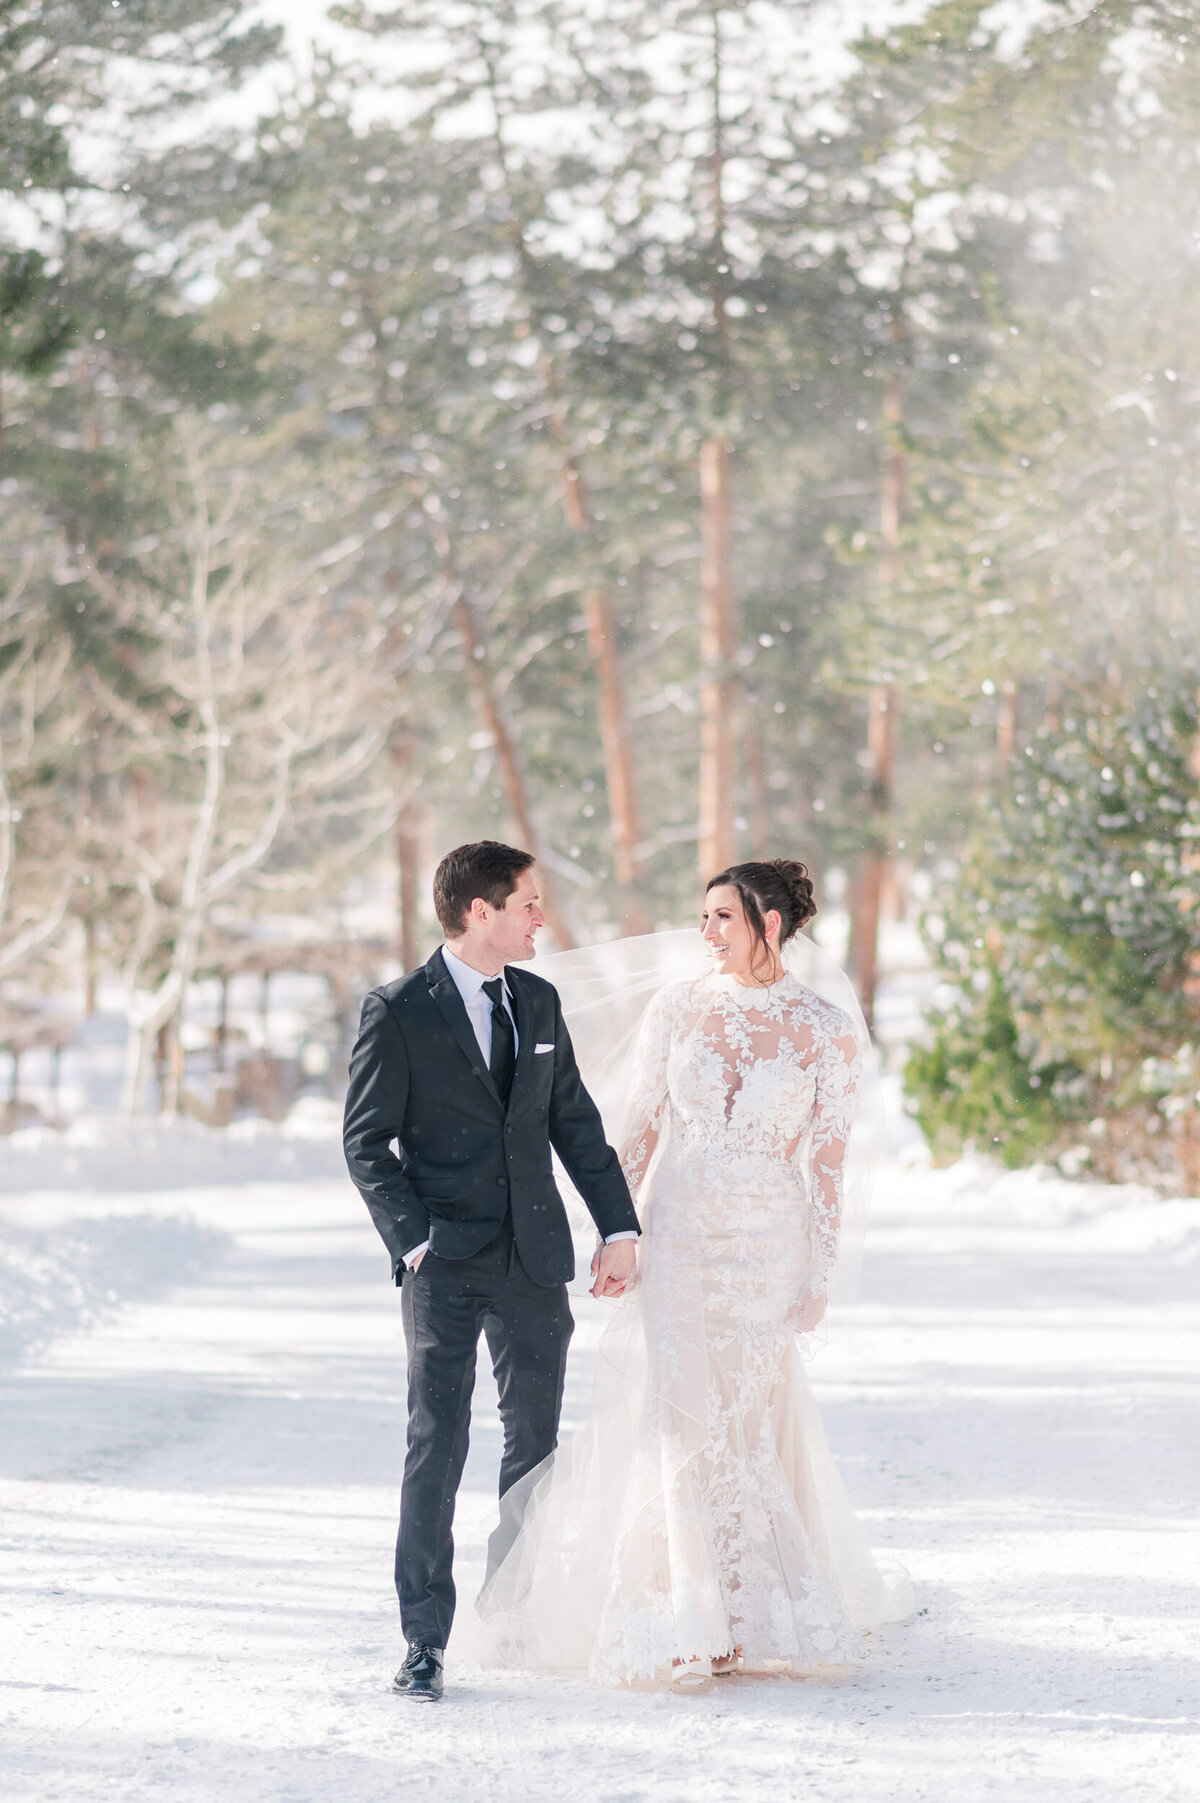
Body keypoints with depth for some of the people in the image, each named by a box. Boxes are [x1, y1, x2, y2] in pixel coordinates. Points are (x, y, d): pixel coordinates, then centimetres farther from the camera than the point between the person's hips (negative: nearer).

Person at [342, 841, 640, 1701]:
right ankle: (425, 1641, -5)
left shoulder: (539, 1002, 10)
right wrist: (414, 1241, -14)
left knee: (535, 1441, 10)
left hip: (535, 1259, 5)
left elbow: (575, 1121, 14)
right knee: (437, 1446, -9)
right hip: (445, 1266, -5)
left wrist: (620, 1226, 9)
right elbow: (366, 1141, -5)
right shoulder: (398, 1012, -6)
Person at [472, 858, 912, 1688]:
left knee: (751, 1422, 4)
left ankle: (752, 1616, 20)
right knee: (678, 1415, -5)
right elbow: (640, 1130, 5)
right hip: (679, 1239, 1)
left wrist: (820, 1275, -2)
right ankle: (695, 1616, 2)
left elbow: (828, 1162, 0)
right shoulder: (677, 1009, 2)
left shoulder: (828, 1032, -2)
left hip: (767, 1250, -1)